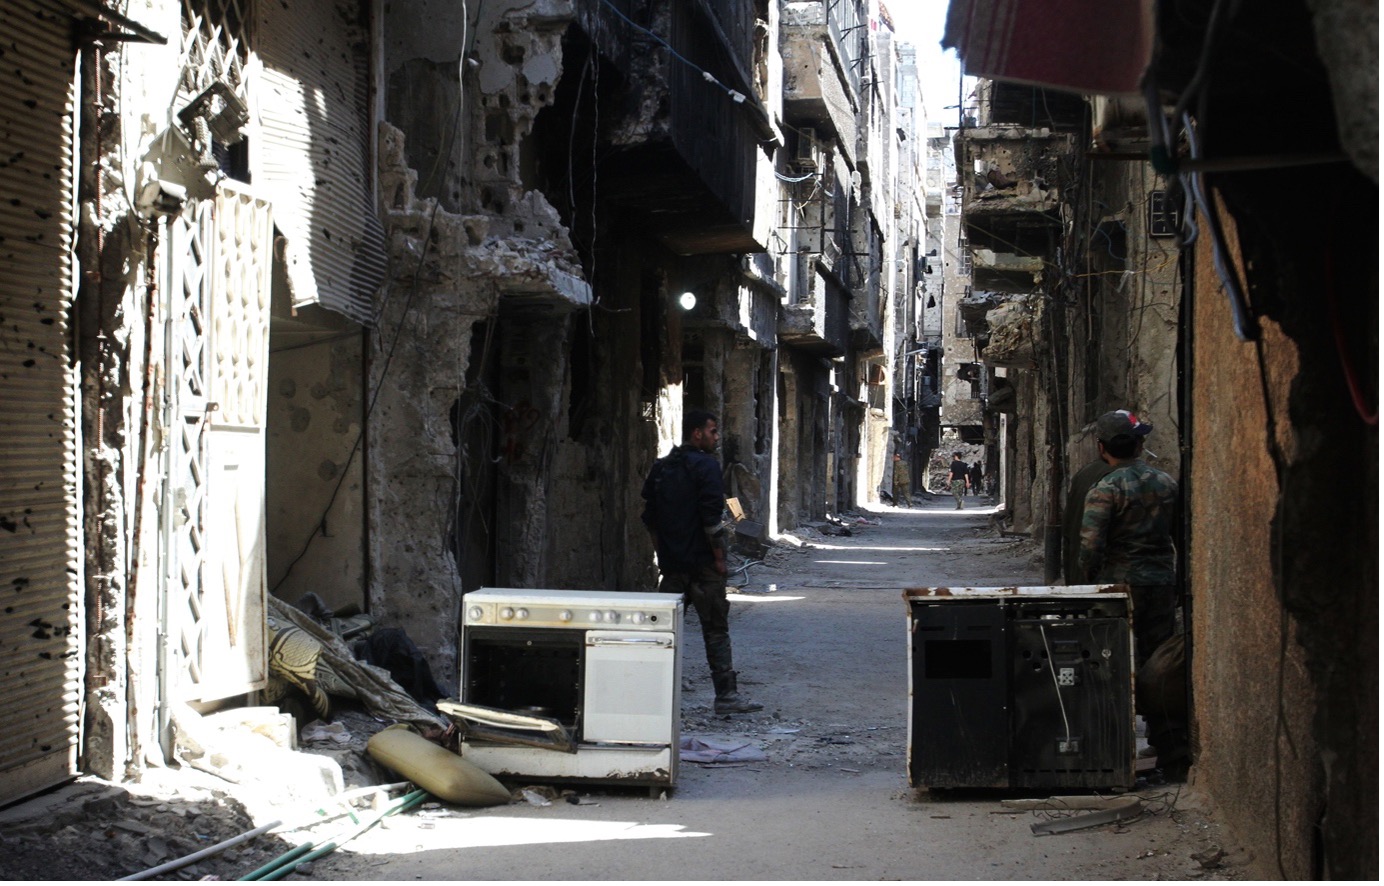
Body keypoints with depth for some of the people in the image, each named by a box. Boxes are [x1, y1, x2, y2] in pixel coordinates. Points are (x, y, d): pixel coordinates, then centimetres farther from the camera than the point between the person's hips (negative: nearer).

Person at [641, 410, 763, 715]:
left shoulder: (660, 468, 12)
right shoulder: (705, 465, -10)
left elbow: (649, 517, 14)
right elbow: (711, 516, -17)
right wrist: (719, 556, -11)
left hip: (671, 562, 7)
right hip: (702, 562, -7)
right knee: (716, 628, -2)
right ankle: (726, 694, -2)